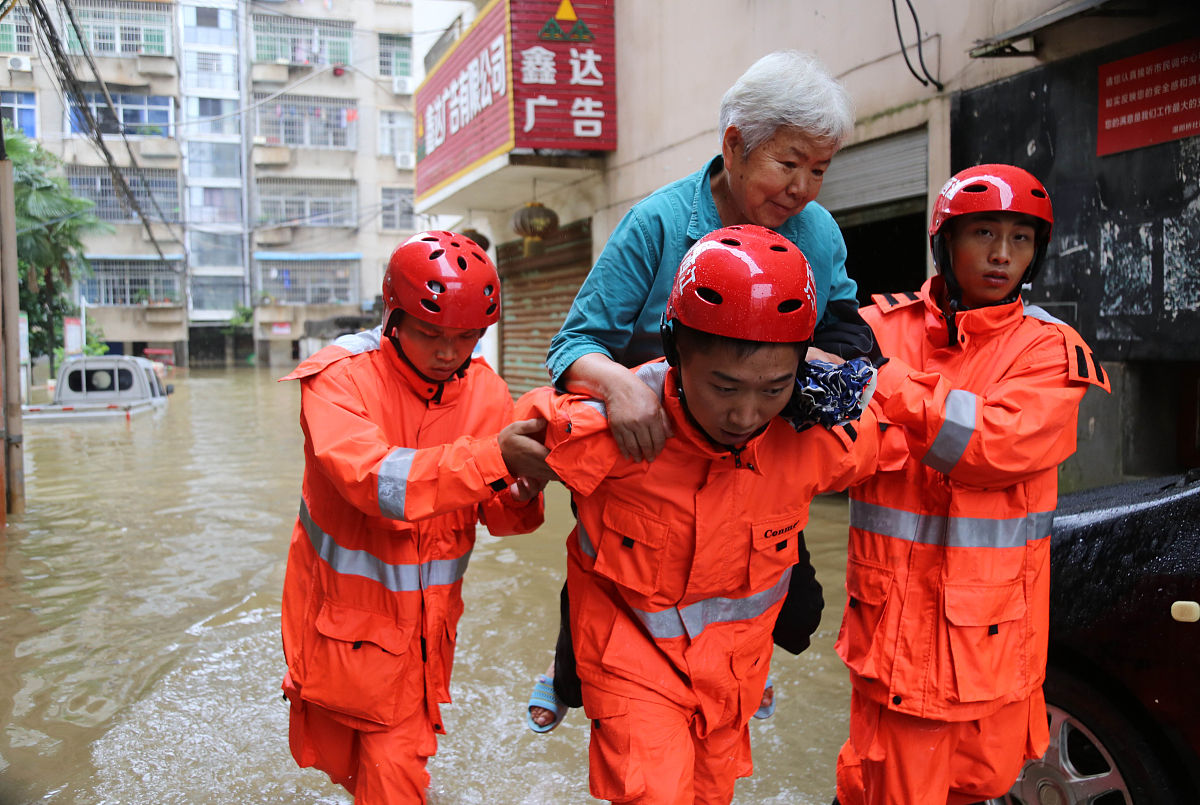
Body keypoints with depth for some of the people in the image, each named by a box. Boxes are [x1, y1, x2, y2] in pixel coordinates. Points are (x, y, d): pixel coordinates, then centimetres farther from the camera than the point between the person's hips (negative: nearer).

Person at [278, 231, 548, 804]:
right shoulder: (341, 376, -19)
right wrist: (493, 457, -44)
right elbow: (373, 480, -36)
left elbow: (497, 518, -3)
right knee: (332, 753, 20)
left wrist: (521, 497, -28)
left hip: (424, 618, 2)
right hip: (342, 607, -2)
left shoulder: (485, 390, -7)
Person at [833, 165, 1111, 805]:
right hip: (895, 608, -1)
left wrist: (882, 380, -24)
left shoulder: (1050, 349, 0)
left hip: (994, 623, 2)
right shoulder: (883, 326, 1)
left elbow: (996, 445, -18)